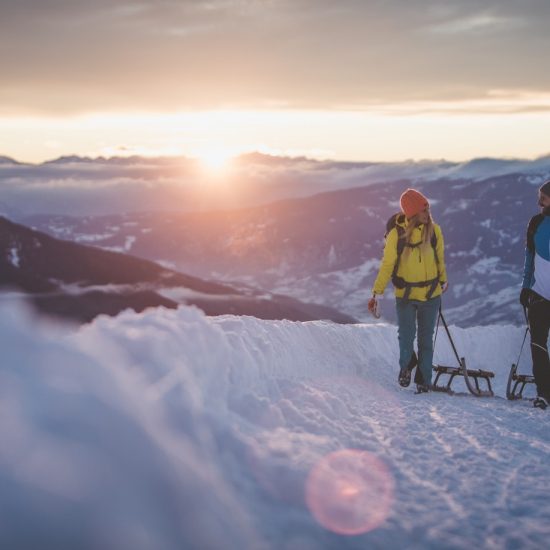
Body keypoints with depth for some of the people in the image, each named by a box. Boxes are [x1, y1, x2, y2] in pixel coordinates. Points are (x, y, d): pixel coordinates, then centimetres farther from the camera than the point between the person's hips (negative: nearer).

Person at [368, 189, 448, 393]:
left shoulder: (434, 230, -5)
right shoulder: (396, 235, -13)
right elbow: (387, 265, -7)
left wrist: (443, 281, 23)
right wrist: (376, 293, -11)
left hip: (431, 295, 2)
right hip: (405, 295, -2)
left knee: (426, 340, 7)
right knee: (406, 338, -6)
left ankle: (424, 380, 21)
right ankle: (406, 365, 25)